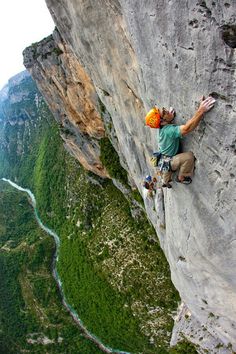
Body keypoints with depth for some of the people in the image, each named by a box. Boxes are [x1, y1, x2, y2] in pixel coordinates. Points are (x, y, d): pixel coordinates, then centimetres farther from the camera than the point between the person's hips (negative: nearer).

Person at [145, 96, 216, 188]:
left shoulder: (163, 128, -8)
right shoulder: (170, 130, -36)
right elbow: (187, 128, -53)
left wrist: (171, 113, -1)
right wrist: (201, 110, -58)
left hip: (163, 161, 9)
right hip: (167, 163, -9)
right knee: (189, 156, -29)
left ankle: (165, 182, 72)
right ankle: (181, 178, -7)